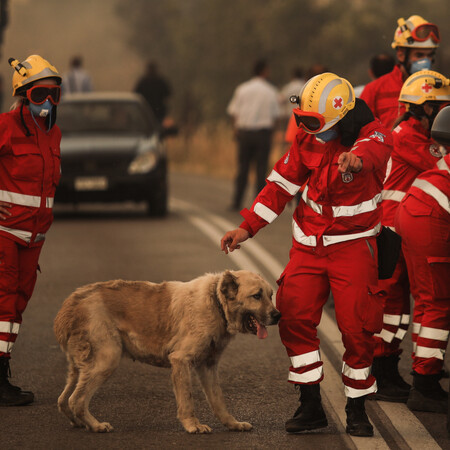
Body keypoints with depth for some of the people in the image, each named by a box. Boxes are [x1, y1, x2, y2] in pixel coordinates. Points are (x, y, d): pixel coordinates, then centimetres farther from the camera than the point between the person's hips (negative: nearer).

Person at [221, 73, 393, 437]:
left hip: (353, 245, -5)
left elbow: (373, 148, -42)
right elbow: (281, 184, 7)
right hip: (309, 243, 5)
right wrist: (247, 227, 2)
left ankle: (357, 410, 7)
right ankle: (311, 406, 6)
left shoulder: (373, 134, -17)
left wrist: (358, 158, -67)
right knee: (294, 318, -3)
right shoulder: (307, 139, 0)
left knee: (357, 327, -8)